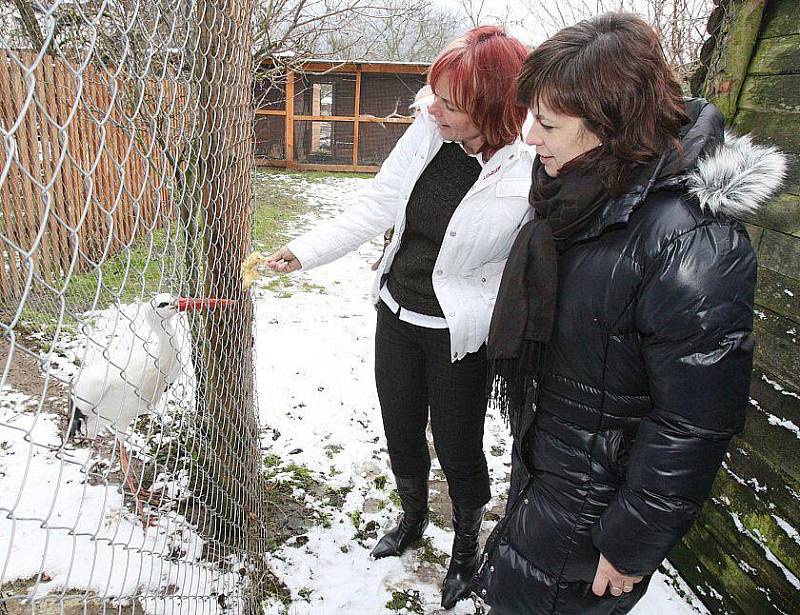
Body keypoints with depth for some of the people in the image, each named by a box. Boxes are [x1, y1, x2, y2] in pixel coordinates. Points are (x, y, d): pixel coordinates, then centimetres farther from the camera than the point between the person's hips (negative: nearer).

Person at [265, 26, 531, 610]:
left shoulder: (533, 172, -22)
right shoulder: (428, 130, -8)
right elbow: (374, 208, -1)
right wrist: (303, 252, -5)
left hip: (460, 334, -5)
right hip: (396, 314, 5)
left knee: (458, 449, 12)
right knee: (401, 436, 22)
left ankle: (467, 548, 44)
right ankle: (413, 518, 53)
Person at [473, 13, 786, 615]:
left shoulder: (689, 242, -31)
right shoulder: (581, 196, -3)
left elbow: (695, 427, -26)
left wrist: (632, 545, -15)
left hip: (596, 494, -8)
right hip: (539, 462, 8)